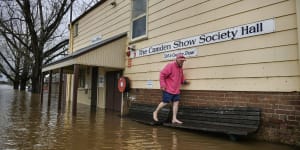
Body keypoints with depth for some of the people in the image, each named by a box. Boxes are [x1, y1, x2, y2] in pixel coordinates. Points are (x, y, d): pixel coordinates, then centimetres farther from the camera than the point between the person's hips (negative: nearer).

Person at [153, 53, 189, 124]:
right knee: (165, 102, -3)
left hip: (176, 90, 8)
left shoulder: (180, 68, 15)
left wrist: (184, 81, 6)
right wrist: (163, 85, -18)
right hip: (168, 89, -8)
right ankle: (155, 112, 18)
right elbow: (162, 74, -15)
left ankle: (174, 119, 7)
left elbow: (181, 78, 27)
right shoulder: (170, 65, -11)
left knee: (176, 102, 2)